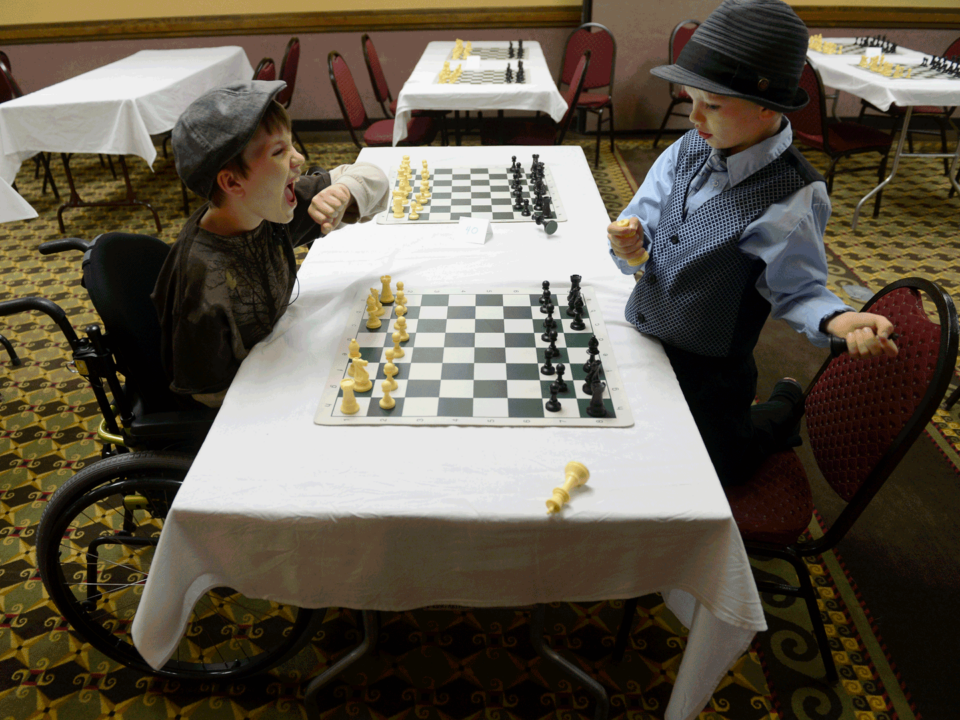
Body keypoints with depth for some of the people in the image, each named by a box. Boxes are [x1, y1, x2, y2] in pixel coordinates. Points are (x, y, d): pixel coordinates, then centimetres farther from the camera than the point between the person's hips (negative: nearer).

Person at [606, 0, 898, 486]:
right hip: (640, 344, 6)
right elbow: (640, 223, -4)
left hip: (704, 374, -5)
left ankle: (783, 411, 43)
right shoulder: (689, 150, -8)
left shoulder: (793, 197, -24)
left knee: (715, 473, 16)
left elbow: (797, 288, -19)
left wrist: (839, 320, -41)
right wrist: (630, 248, -28)